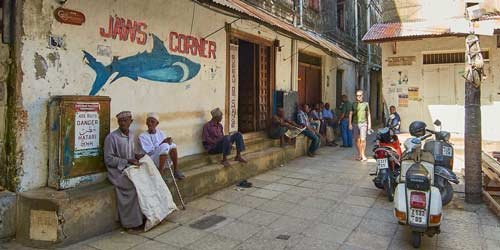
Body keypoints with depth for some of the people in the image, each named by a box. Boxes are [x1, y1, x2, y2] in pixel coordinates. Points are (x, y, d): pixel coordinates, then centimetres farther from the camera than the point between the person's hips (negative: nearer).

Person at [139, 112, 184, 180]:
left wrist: (169, 142, -18)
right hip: (152, 160, -6)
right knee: (165, 146, -29)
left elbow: (169, 142, 6)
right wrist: (162, 143, -23)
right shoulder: (142, 136, -8)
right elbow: (149, 151, -15)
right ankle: (161, 173, -24)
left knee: (172, 144, -17)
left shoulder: (160, 132, 8)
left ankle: (176, 170, -9)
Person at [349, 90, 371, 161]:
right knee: (357, 140, 4)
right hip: (355, 124, 2)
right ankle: (360, 155, 14)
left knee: (363, 139, -11)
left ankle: (363, 154, -3)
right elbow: (350, 114, 11)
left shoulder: (365, 104, 6)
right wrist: (350, 124, 4)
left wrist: (369, 124, 4)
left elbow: (368, 114, 10)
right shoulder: (354, 104, 9)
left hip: (363, 123, -2)